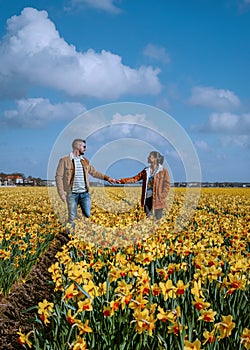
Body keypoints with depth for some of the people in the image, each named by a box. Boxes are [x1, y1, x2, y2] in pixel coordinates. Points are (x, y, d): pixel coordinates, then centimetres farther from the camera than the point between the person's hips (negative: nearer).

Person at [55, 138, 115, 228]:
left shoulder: (85, 161, 14)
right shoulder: (64, 160, -3)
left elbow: (94, 172, 22)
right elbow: (59, 177, -5)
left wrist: (106, 177, 13)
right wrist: (61, 193, -13)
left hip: (85, 193, 4)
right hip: (72, 194, -4)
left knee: (88, 216, 1)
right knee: (72, 218, 0)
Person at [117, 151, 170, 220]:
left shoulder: (163, 171, -1)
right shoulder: (146, 170, 12)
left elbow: (167, 185, -4)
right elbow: (135, 178, 11)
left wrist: (161, 197, -15)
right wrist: (122, 181, 2)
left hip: (157, 199, -5)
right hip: (147, 199, 5)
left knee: (158, 219, -3)